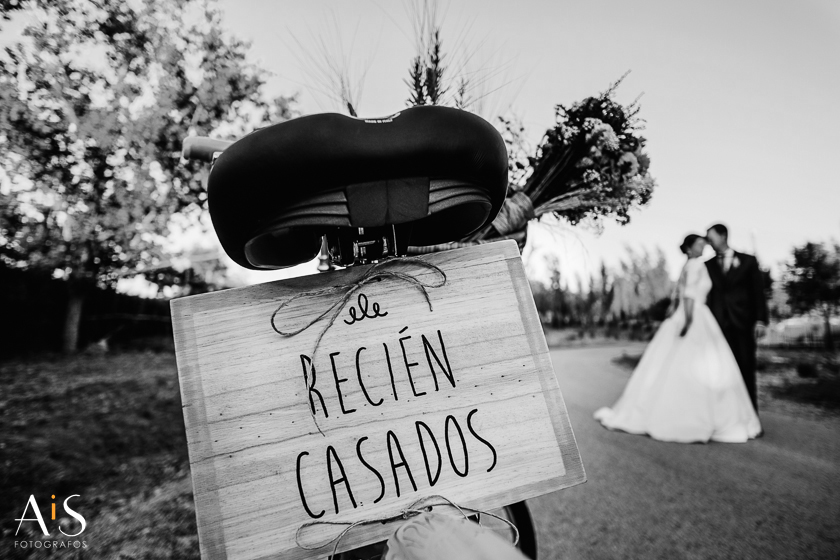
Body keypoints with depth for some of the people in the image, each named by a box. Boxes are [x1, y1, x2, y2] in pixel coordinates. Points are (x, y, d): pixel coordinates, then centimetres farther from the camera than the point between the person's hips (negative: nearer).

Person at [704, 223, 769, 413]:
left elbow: (758, 292, 5)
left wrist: (760, 320, -6)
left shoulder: (748, 261, 9)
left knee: (746, 371, 1)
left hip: (742, 324, -1)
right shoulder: (708, 265, 13)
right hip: (717, 325, 1)